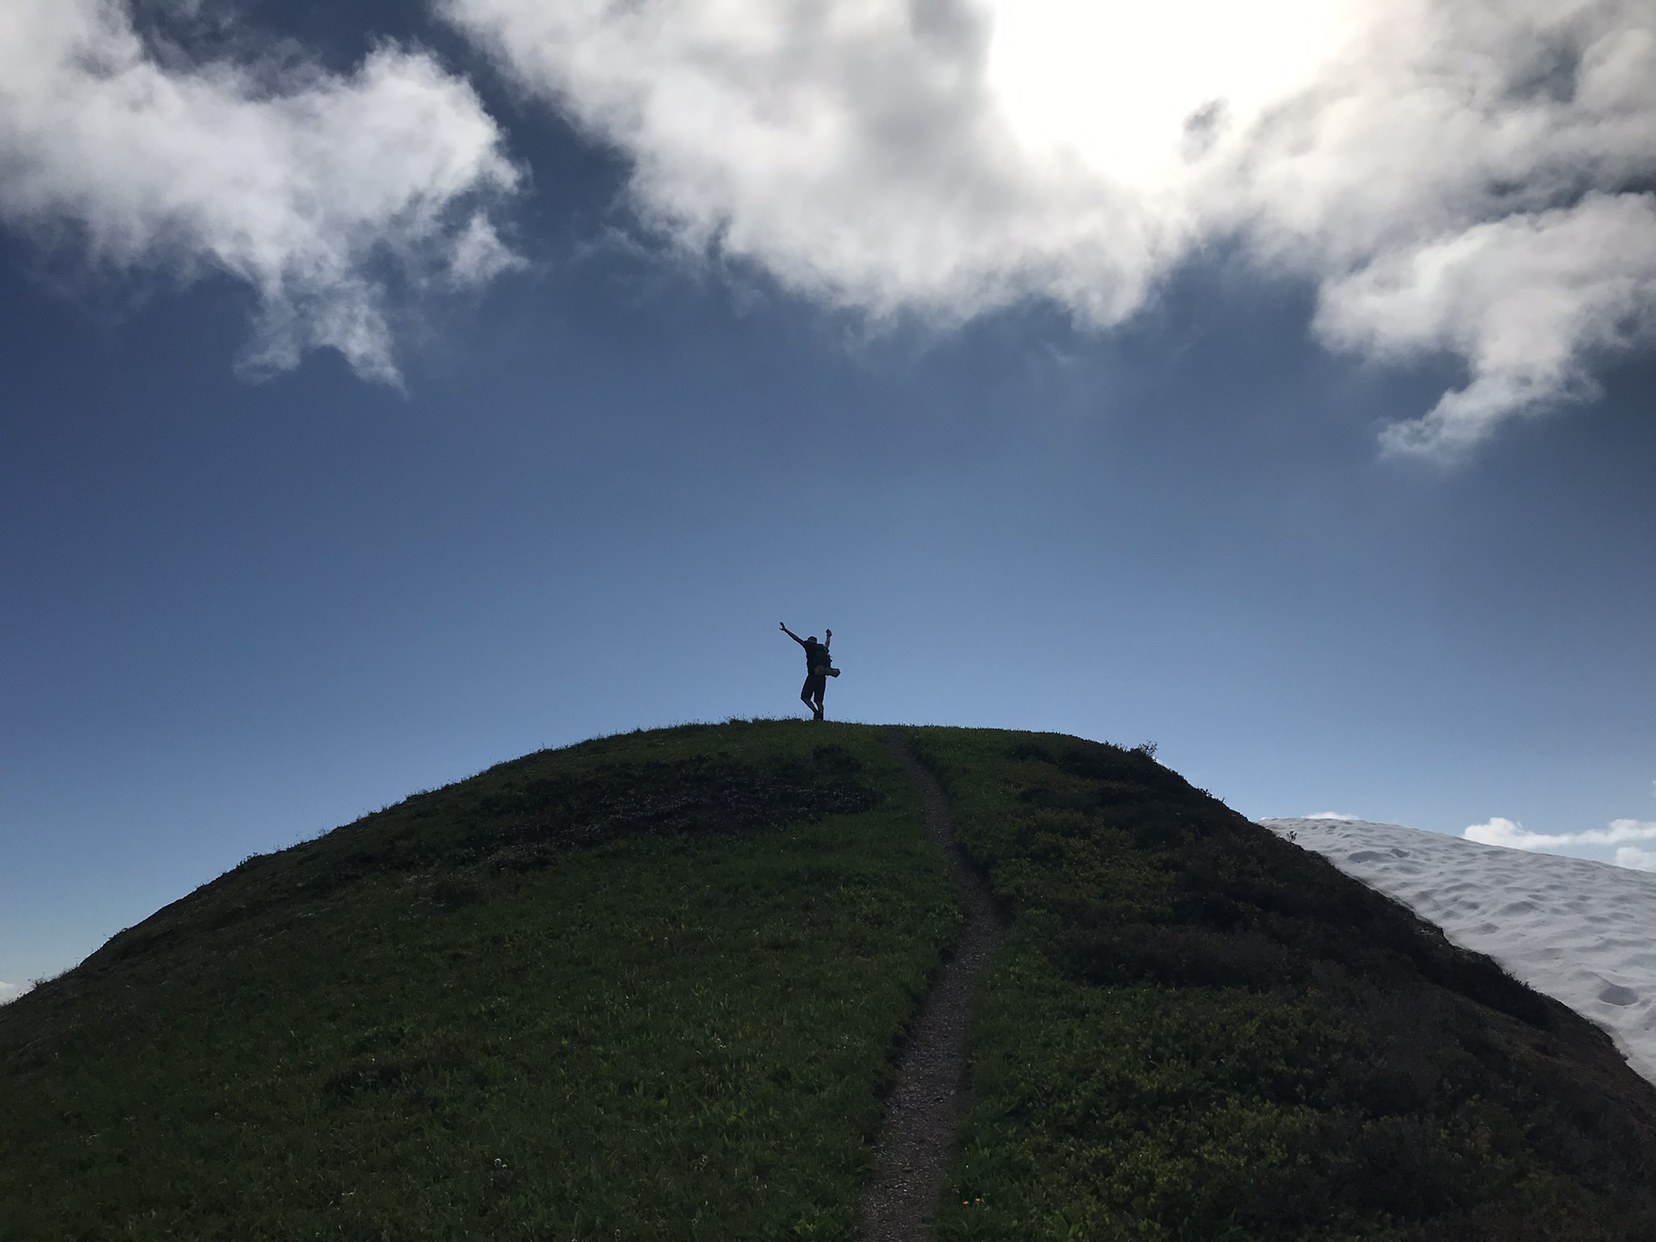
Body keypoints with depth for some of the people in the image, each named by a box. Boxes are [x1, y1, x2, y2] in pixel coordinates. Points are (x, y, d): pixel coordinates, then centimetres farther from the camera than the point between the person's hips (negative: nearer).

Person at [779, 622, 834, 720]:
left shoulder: (809, 646, 3)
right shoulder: (823, 648, 20)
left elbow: (797, 638, 2)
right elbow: (827, 644, 45)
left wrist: (785, 630, 9)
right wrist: (828, 636, 68)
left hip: (813, 675, -6)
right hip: (822, 677, 6)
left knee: (804, 697, -4)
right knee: (818, 700, 7)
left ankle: (816, 712, -25)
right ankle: (820, 717, -10)